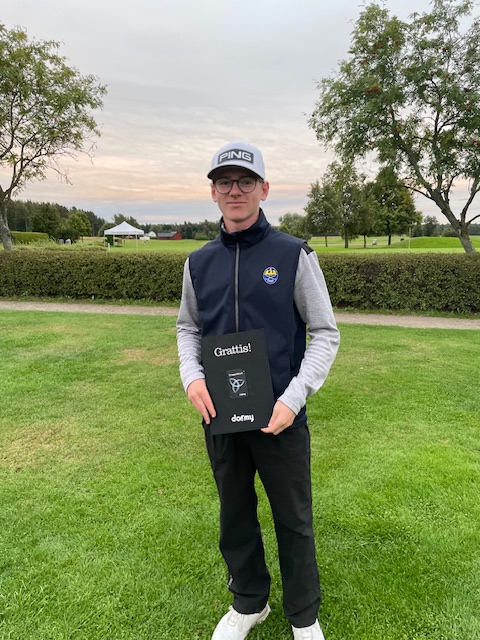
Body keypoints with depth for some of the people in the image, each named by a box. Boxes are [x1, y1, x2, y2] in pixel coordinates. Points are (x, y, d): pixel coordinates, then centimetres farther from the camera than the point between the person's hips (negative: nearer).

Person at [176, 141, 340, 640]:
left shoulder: (294, 254, -8)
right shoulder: (199, 262, 3)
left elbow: (324, 333, -6)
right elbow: (187, 327, 13)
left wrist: (294, 398, -17)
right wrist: (191, 376, -6)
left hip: (280, 418, -3)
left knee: (294, 523, 14)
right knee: (235, 517, 21)